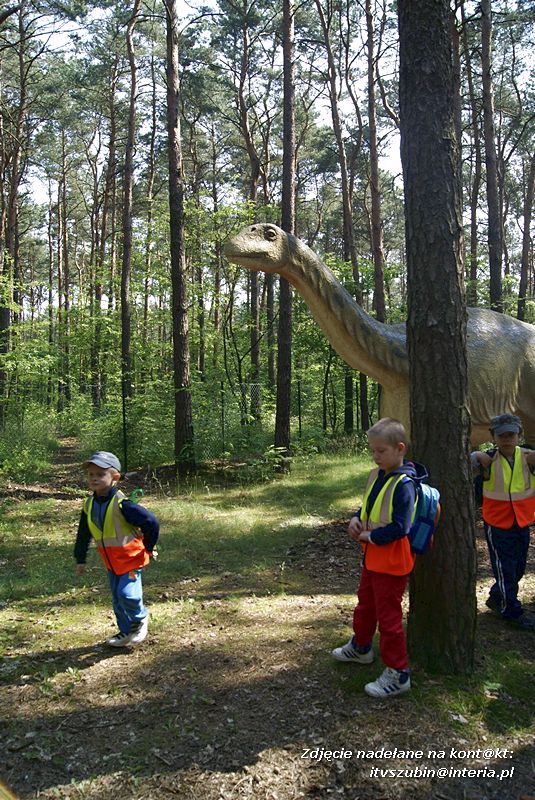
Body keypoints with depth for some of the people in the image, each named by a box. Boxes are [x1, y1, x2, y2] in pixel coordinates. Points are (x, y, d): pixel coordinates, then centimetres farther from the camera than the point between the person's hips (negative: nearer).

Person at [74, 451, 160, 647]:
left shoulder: (121, 503, -25)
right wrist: (80, 559, 14)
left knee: (127, 593, -17)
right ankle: (125, 631, 32)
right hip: (111, 561, 7)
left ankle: (140, 618, 14)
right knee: (117, 598, 14)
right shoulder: (89, 505, -2)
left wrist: (148, 547, -11)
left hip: (131, 557, -7)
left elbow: (151, 522, -23)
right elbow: (83, 535, 12)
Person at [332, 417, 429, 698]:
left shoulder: (404, 484, -23)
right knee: (365, 604, 27)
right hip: (373, 557, 9)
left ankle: (398, 674, 16)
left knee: (388, 616, 1)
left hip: (392, 561, -9)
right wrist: (356, 520, -3)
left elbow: (400, 528, -27)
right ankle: (360, 647, 49)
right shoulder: (376, 475, 4)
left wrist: (369, 536, -18)